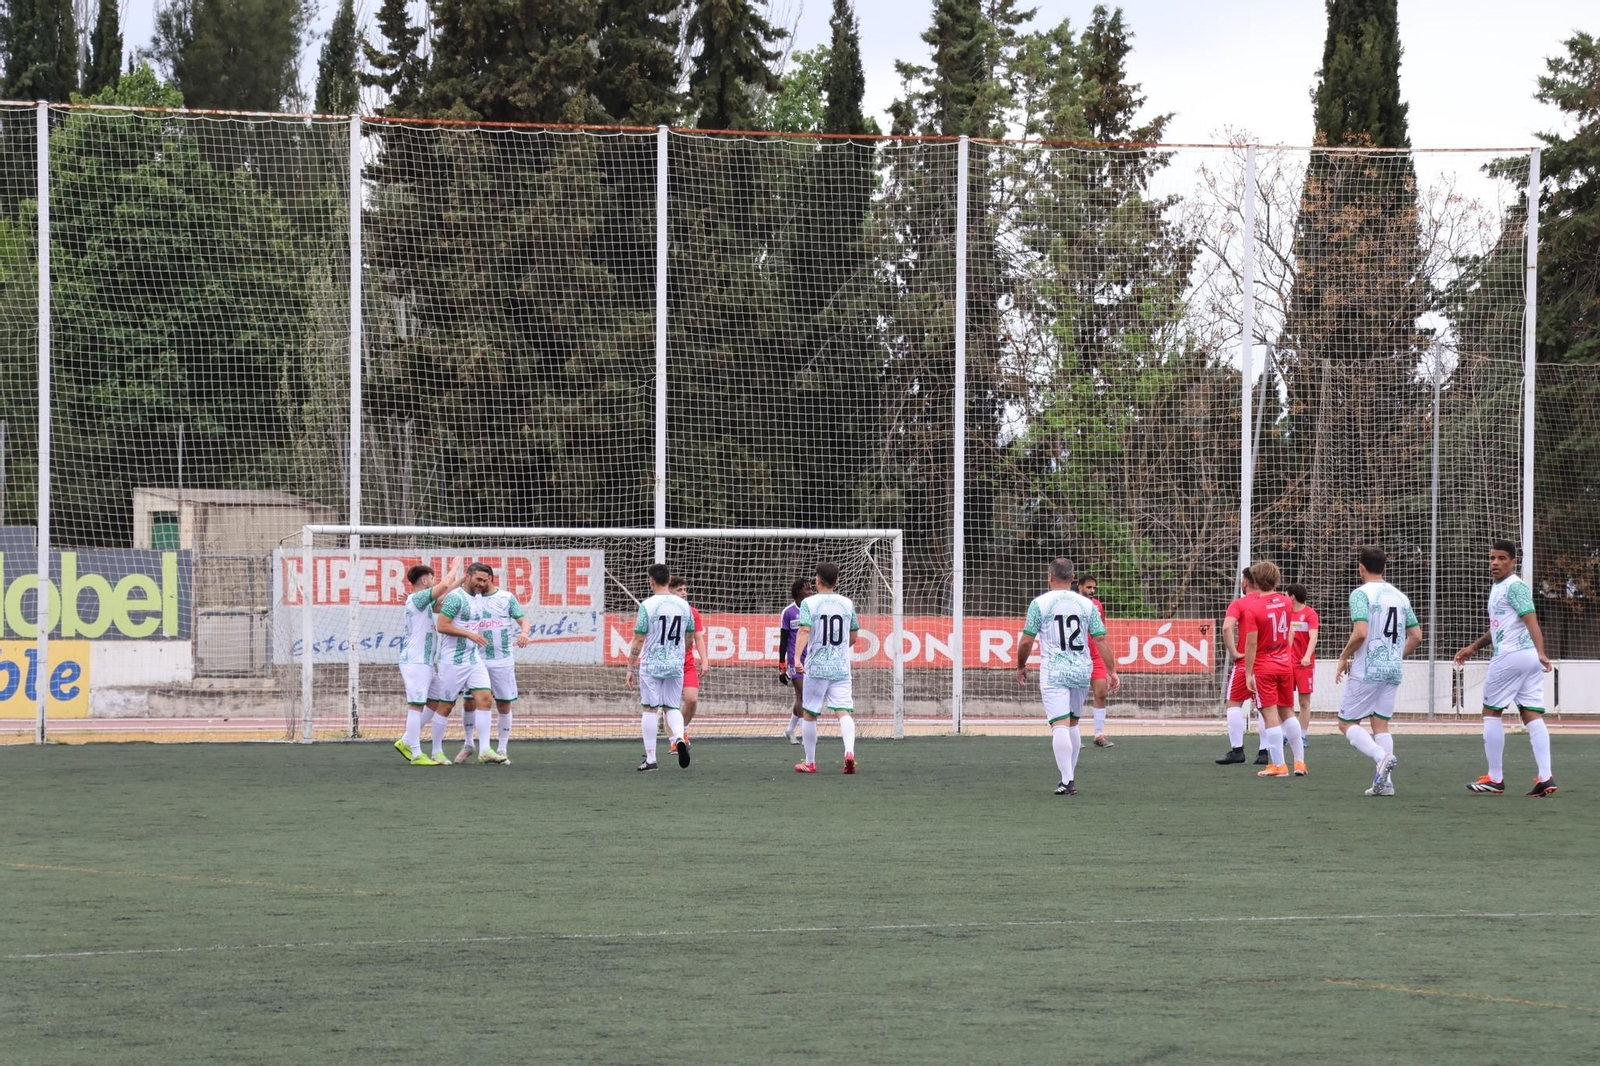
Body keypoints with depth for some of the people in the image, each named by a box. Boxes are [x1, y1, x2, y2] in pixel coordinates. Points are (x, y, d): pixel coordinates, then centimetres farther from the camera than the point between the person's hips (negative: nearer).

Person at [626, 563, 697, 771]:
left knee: (650, 709, 3)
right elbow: (689, 638, 13)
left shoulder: (647, 605, -10)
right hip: (676, 666, 3)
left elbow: (638, 640, -9)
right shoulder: (683, 606, 4)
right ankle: (679, 737, -18)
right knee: (673, 707, 11)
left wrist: (631, 668, -3)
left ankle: (650, 758, 5)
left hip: (651, 665, -3)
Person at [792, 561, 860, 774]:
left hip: (815, 667, -2)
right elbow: (853, 637, 15)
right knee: (844, 712, -5)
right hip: (841, 668, 2)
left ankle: (810, 762, 19)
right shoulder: (847, 604, 7)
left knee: (809, 714, 12)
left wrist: (797, 657, -28)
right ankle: (849, 751, -30)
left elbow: (804, 630, -19)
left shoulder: (809, 603, -4)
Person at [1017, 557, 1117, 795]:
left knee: (1059, 725, -9)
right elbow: (1101, 639, 2)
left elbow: (1026, 641, -3)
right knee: (1073, 724, 18)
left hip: (1054, 673, -4)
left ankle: (1066, 780, -19)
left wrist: (1021, 667, 13)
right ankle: (1071, 778, 23)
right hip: (1082, 671, 4)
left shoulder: (1040, 603, -3)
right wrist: (1111, 671, 5)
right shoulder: (1086, 604, 5)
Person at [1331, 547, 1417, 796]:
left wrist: (1343, 658, -7)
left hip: (1366, 671, -6)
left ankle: (1382, 757, -20)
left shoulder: (1361, 594, -10)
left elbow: (1360, 633, -21)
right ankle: (1385, 782, 2)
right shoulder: (1400, 596, 11)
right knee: (1380, 724, 12)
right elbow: (1416, 636, 12)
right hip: (1392, 672, 6)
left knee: (1347, 723, 3)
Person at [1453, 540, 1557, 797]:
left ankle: (1495, 779, 5)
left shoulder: (1514, 587, -10)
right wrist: (1473, 647, 33)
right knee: (1533, 716, 1)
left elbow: (1531, 620, -22)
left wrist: (1541, 652, -35)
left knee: (1491, 713, 2)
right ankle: (1545, 777, -8)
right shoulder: (1498, 588, 20)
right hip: (1530, 659, 9)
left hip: (1511, 657, -9)